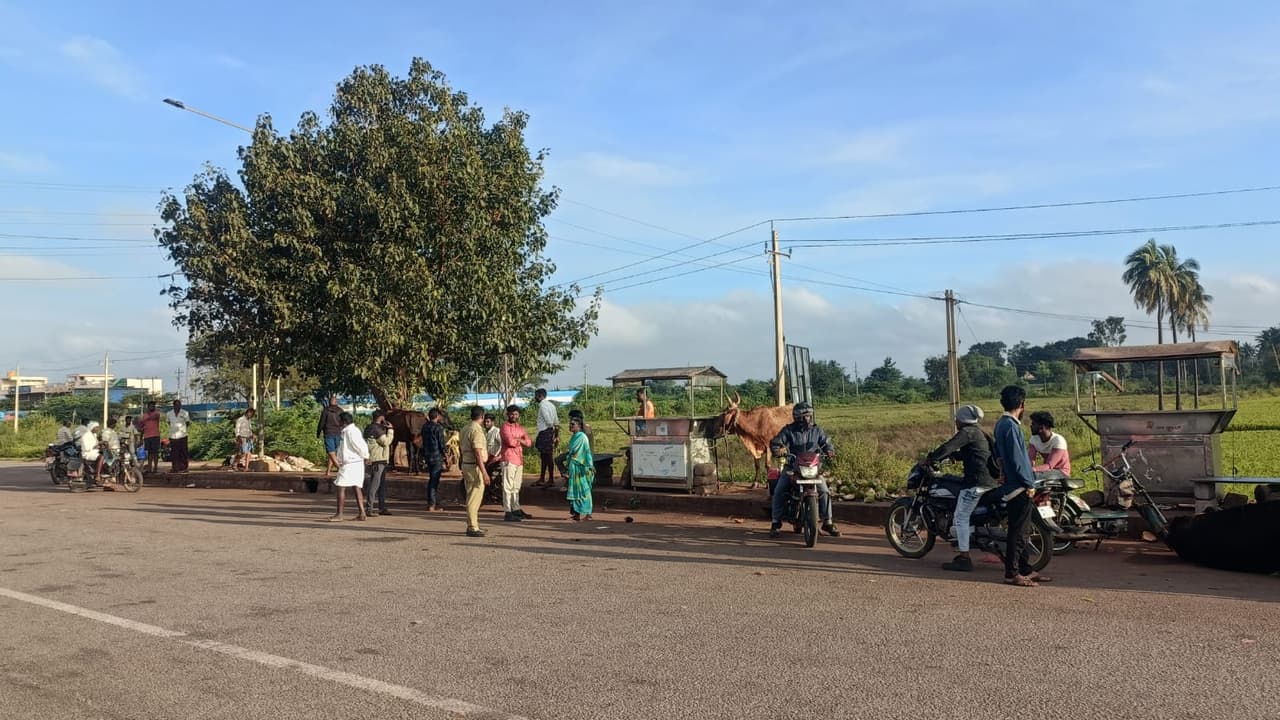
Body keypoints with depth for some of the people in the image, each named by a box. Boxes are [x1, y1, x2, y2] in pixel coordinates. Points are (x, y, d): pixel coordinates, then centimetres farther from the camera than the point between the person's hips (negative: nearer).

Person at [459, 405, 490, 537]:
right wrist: (484, 472, -21)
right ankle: (472, 527, -4)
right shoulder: (477, 430, -17)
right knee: (474, 498, -6)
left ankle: (472, 525, 24)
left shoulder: (465, 429, 12)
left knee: (471, 497, 17)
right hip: (475, 466, -10)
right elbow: (477, 453, -21)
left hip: (466, 465, 10)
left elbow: (461, 450, 17)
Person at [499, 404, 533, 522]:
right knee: (508, 486, -7)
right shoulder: (505, 427, -5)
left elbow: (529, 443, 8)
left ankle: (516, 510, 22)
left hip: (519, 460, 8)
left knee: (516, 487, 14)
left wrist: (517, 439, -7)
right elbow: (510, 442, -19)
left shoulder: (521, 428, 18)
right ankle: (508, 512, -7)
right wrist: (522, 441, -3)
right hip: (509, 459, -8)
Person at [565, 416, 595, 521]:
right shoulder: (573, 437, 13)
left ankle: (584, 512, 2)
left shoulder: (582, 437, -13)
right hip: (573, 466, 8)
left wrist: (590, 466, -19)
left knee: (582, 489, -3)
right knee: (575, 489, 10)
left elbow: (587, 452, -16)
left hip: (581, 466, -8)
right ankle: (577, 511, 17)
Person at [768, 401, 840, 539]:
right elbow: (774, 442, -7)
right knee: (779, 491, -17)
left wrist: (829, 450, -6)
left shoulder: (816, 430, 5)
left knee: (824, 491, -12)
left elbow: (825, 442, 15)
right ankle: (776, 523, -7)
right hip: (792, 466, -2)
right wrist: (777, 450, -28)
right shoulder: (788, 430, -4)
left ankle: (827, 523, 4)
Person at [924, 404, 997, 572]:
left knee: (960, 517, -6)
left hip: (976, 481, -10)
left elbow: (947, 447, -18)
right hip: (989, 480, 10)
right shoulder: (978, 432, 21)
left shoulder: (967, 432, -9)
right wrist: (948, 456, 26)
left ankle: (964, 560, -7)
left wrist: (930, 458, -7)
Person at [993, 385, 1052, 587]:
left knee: (1019, 530, 14)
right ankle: (1012, 573, 0)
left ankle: (1025, 570, 21)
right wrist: (1029, 483, -15)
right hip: (1018, 486, -10)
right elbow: (1016, 458, -20)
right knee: (1017, 531, -5)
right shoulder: (1010, 426, -17)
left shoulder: (1001, 423, 13)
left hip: (1012, 484, 10)